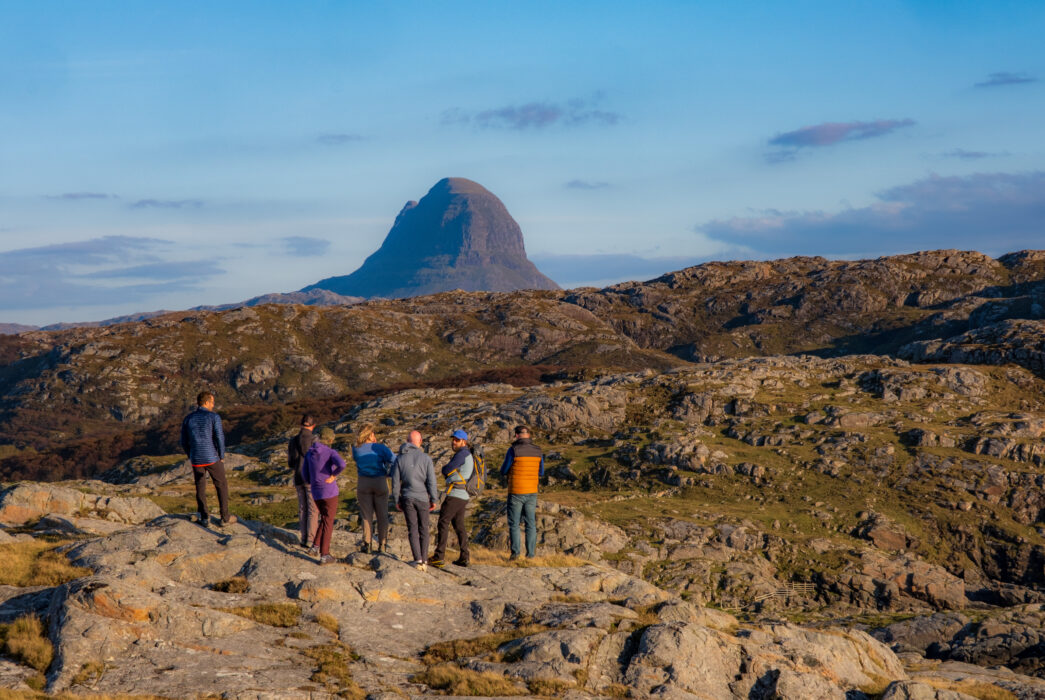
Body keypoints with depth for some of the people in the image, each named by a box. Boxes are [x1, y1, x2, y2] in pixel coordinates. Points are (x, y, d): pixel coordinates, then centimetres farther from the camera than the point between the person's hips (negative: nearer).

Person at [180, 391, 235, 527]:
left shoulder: (188, 419, 3)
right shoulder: (214, 417, -9)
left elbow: (184, 442, 8)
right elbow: (219, 438, -14)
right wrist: (221, 457, 0)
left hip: (196, 460, 3)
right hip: (212, 459, -3)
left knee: (200, 488, 20)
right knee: (222, 485, 14)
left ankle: (203, 517, 18)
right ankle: (225, 517, 16)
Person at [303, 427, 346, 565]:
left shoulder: (309, 453, 5)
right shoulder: (331, 452, -12)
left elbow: (306, 475, 9)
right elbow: (341, 464, -32)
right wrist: (334, 475, -13)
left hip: (316, 493, 5)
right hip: (329, 492, -5)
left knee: (325, 519, 26)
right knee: (328, 523, 3)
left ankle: (316, 546, 19)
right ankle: (324, 555, 1)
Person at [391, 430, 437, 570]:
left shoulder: (399, 459, -2)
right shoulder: (426, 458, -7)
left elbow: (395, 482, -1)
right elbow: (431, 481, -7)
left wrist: (396, 500, 8)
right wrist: (434, 500, 2)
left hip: (407, 498, 1)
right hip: (422, 498, -1)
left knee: (412, 529, 4)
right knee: (423, 529, 11)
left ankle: (418, 560, -6)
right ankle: (424, 560, 10)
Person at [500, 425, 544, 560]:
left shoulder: (513, 450, -13)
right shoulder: (538, 451, 1)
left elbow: (503, 471, -6)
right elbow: (541, 473, 10)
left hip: (516, 493, -4)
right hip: (532, 492, 4)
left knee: (514, 523, 5)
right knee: (530, 523, 11)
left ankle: (515, 552, 0)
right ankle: (531, 552, 9)